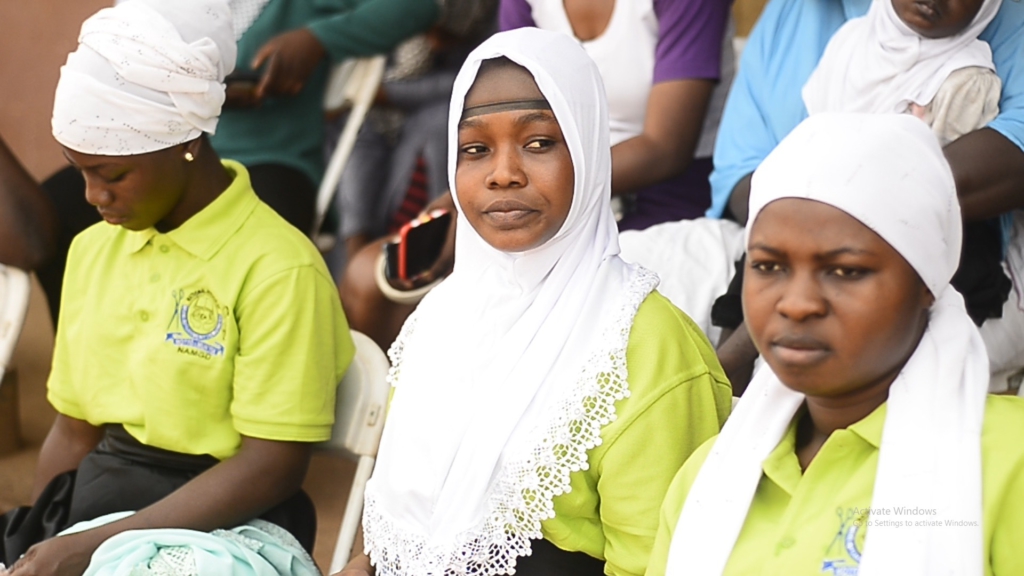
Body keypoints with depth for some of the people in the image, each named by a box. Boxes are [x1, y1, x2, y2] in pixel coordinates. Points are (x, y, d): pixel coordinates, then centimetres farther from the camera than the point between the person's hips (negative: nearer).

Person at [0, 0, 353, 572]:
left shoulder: (277, 268, -10)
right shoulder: (94, 250, 11)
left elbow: (273, 466, -13)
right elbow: (73, 430, 14)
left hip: (222, 526, -5)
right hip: (92, 506, 5)